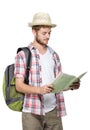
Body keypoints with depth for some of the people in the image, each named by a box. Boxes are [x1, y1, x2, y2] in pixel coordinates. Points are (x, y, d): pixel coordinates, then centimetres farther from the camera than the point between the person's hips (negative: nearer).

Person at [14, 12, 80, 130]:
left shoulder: (54, 55, 14)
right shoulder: (22, 55, -1)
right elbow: (19, 86, -8)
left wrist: (71, 85, -5)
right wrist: (40, 90, -24)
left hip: (53, 110, 4)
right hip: (32, 112, -4)